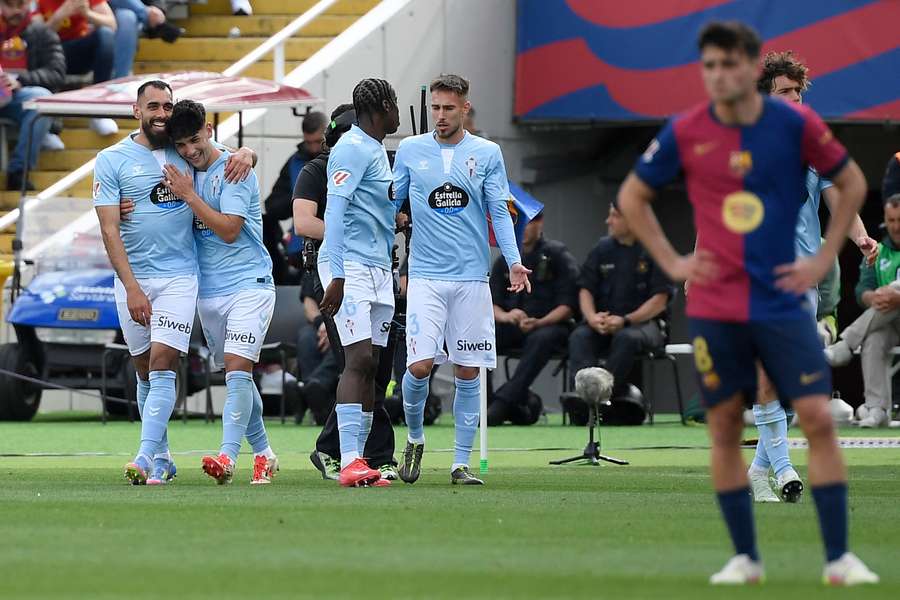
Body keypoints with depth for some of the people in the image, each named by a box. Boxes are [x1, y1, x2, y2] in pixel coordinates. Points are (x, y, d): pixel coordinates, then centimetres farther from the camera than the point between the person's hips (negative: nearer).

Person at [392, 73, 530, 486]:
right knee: (420, 365, -12)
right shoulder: (410, 150, 6)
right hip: (425, 276, -1)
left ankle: (461, 463, 9)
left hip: (472, 277, 1)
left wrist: (513, 261, -8)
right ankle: (414, 439, 14)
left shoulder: (487, 154, 5)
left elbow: (499, 212, 4)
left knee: (468, 373, 1)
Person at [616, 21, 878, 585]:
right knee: (725, 427, 3)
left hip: (782, 301, -1)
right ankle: (745, 556, 14)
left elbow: (852, 184, 9)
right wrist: (671, 261, 4)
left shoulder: (796, 124, -5)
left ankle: (839, 556, -4)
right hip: (713, 306, 1)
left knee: (818, 418, -8)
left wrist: (824, 258, 2)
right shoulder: (685, 133, -3)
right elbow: (632, 196, 12)